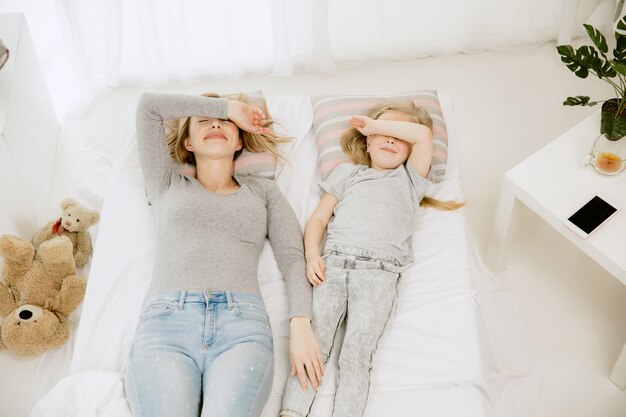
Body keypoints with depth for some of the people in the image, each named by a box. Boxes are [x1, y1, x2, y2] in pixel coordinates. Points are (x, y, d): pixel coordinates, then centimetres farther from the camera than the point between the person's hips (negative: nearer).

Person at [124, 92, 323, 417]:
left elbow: (292, 256, 13)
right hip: (165, 318, 0)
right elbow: (148, 105, 20)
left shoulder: (262, 190, 25)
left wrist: (300, 322, -5)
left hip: (243, 320, 0)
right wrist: (227, 105, 24)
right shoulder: (167, 185, 26)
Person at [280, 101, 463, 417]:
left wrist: (376, 124, 17)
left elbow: (423, 134, 10)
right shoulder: (348, 173, 29)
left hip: (379, 273, -1)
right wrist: (312, 255, 2)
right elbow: (318, 218, 20)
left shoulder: (410, 180, 26)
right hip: (333, 264, 1)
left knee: (357, 355, -16)